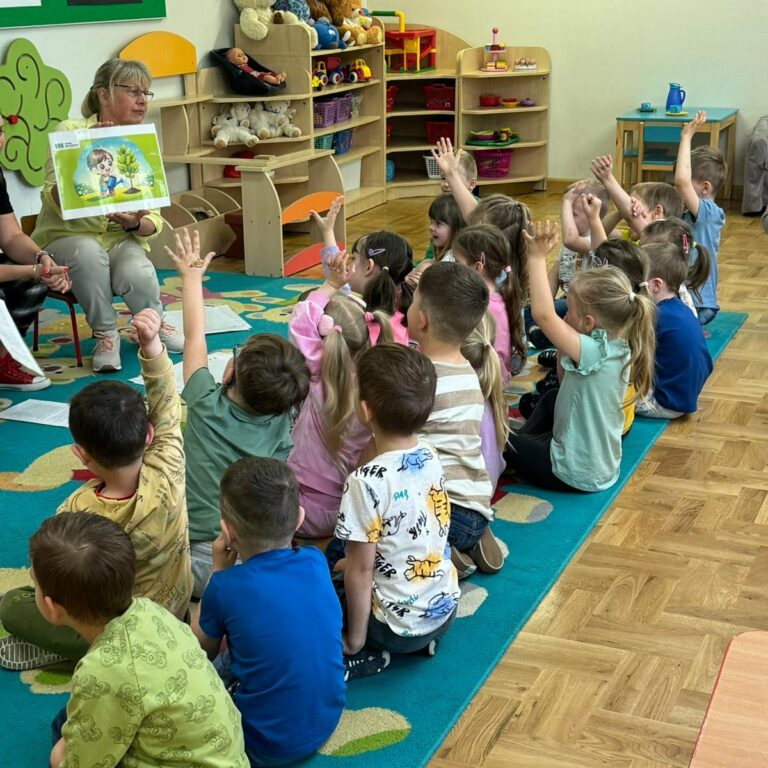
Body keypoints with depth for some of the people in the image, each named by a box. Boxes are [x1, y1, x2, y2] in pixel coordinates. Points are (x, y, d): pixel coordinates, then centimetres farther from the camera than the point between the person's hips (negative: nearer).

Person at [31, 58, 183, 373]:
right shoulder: (71, 132, -7)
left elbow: (154, 220, 0)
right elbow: (53, 200, -14)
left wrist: (135, 223, -23)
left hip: (121, 239, 2)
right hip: (67, 237, -2)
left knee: (136, 273, -32)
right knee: (88, 252, -37)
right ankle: (105, 334, -13)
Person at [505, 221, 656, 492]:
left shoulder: (595, 352, -30)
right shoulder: (619, 349, -5)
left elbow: (543, 314, -39)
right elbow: (566, 377, 8)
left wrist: (537, 257, -33)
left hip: (576, 475, -8)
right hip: (601, 466, 8)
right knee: (551, 398, 30)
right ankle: (520, 447, 34)